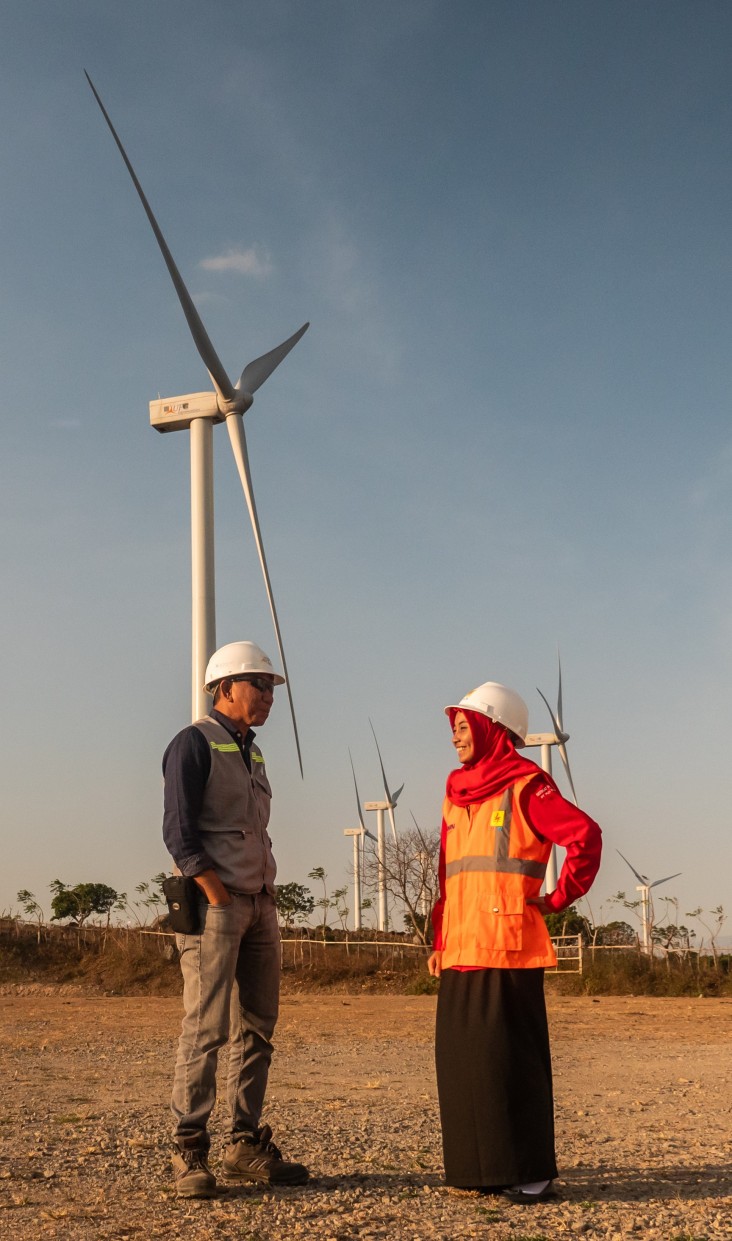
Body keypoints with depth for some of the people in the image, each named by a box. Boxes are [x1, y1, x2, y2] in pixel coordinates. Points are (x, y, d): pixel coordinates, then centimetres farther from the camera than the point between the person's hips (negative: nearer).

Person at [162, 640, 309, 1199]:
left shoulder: (252, 751, 19)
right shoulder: (195, 744, -5)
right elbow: (179, 832, -13)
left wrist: (269, 896, 12)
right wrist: (218, 897, -17)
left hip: (259, 904, 8)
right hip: (215, 904, -8)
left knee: (257, 1028, 8)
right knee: (206, 1028, -8)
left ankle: (248, 1146, 15)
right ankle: (190, 1153, 0)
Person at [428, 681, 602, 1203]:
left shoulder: (525, 786, -4)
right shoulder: (457, 794, 18)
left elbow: (584, 834, -14)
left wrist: (558, 899, -9)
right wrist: (439, 940, 15)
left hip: (508, 949, -7)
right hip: (460, 952, 7)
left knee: (510, 1059, -4)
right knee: (462, 1059, 8)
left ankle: (530, 1173, 6)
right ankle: (480, 1167, 18)